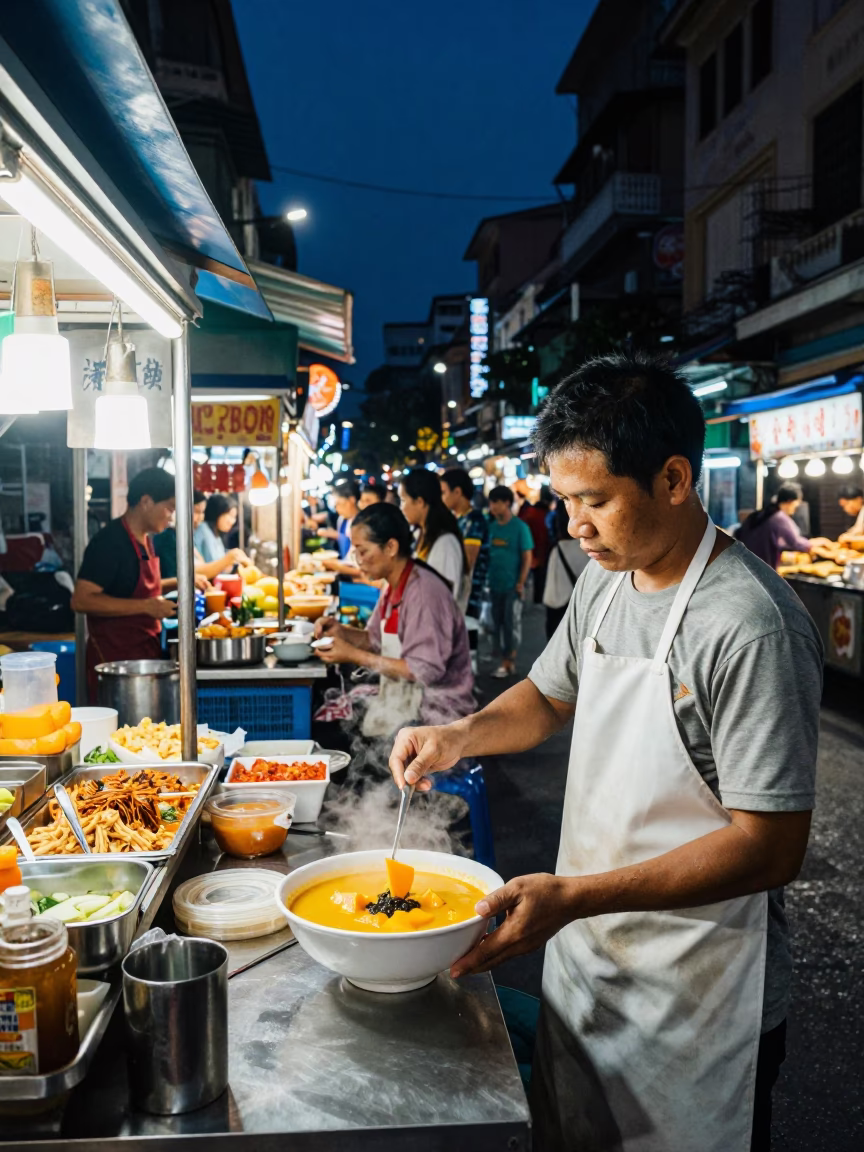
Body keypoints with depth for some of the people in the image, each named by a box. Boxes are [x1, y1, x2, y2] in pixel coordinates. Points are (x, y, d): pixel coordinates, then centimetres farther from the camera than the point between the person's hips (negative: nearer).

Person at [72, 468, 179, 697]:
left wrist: (177, 584, 9)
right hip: (115, 658, -8)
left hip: (146, 652, 8)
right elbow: (81, 600, -22)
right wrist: (146, 606, -24)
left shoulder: (144, 539, 11)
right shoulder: (110, 542, -16)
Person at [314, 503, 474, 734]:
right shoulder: (394, 586, 7)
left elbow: (425, 670, -25)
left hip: (435, 709, -8)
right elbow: (375, 640, 18)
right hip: (402, 696, 8)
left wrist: (354, 655, -20)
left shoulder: (423, 592, -21)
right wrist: (340, 631, -1)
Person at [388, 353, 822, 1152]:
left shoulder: (753, 627, -26)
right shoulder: (605, 581, 0)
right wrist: (461, 737, -5)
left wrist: (572, 896, -31)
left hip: (695, 998, -7)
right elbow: (550, 697, 15)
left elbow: (771, 846, -26)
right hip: (584, 954, 7)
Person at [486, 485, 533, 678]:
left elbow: (527, 557, -7)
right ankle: (506, 660, 19)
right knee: (497, 623, 9)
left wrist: (521, 583, -12)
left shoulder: (520, 527, -7)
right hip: (494, 584, 5)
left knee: (510, 624, 1)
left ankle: (508, 661, 10)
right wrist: (486, 578, 6)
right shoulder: (491, 527, 7)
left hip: (511, 585, -5)